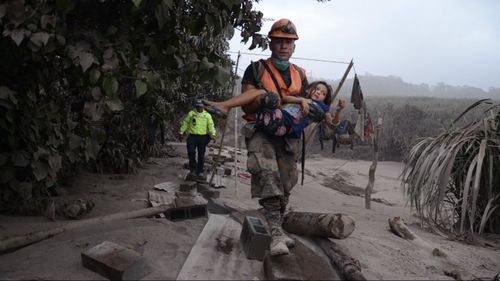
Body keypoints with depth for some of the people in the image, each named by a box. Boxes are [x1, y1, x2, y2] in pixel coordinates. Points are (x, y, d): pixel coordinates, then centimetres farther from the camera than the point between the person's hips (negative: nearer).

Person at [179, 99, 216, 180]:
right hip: (192, 136, 0)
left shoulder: (207, 115, 7)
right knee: (191, 152, -12)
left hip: (202, 137, 1)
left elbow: (211, 126, 2)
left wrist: (213, 134, -11)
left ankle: (200, 172, 14)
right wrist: (181, 132, 6)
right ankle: (193, 169, 6)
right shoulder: (191, 113, 7)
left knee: (201, 155, 5)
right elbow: (185, 123, 10)